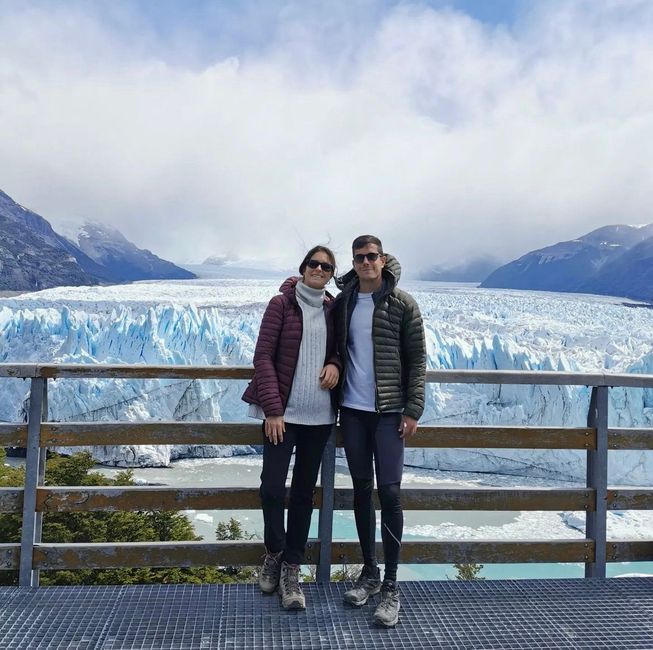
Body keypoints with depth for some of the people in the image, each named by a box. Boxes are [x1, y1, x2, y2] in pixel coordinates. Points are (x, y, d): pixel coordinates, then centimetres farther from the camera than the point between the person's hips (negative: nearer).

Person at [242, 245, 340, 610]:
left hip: (320, 414, 3)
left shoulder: (333, 309, 8)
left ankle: (292, 569, 19)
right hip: (283, 412, -3)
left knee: (304, 492, 7)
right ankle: (274, 552, 21)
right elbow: (263, 356, -7)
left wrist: (335, 364, -7)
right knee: (272, 487, -8)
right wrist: (272, 409, -13)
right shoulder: (282, 304, -3)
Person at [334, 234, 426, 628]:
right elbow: (334, 348, 21)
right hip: (352, 409, 4)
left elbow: (417, 359, -4)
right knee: (362, 489, 11)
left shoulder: (402, 303, -3)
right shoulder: (343, 301, 7)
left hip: (389, 411, -4)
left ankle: (391, 585, 4)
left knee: (389, 491, -7)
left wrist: (413, 409, -10)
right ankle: (369, 572, 25)